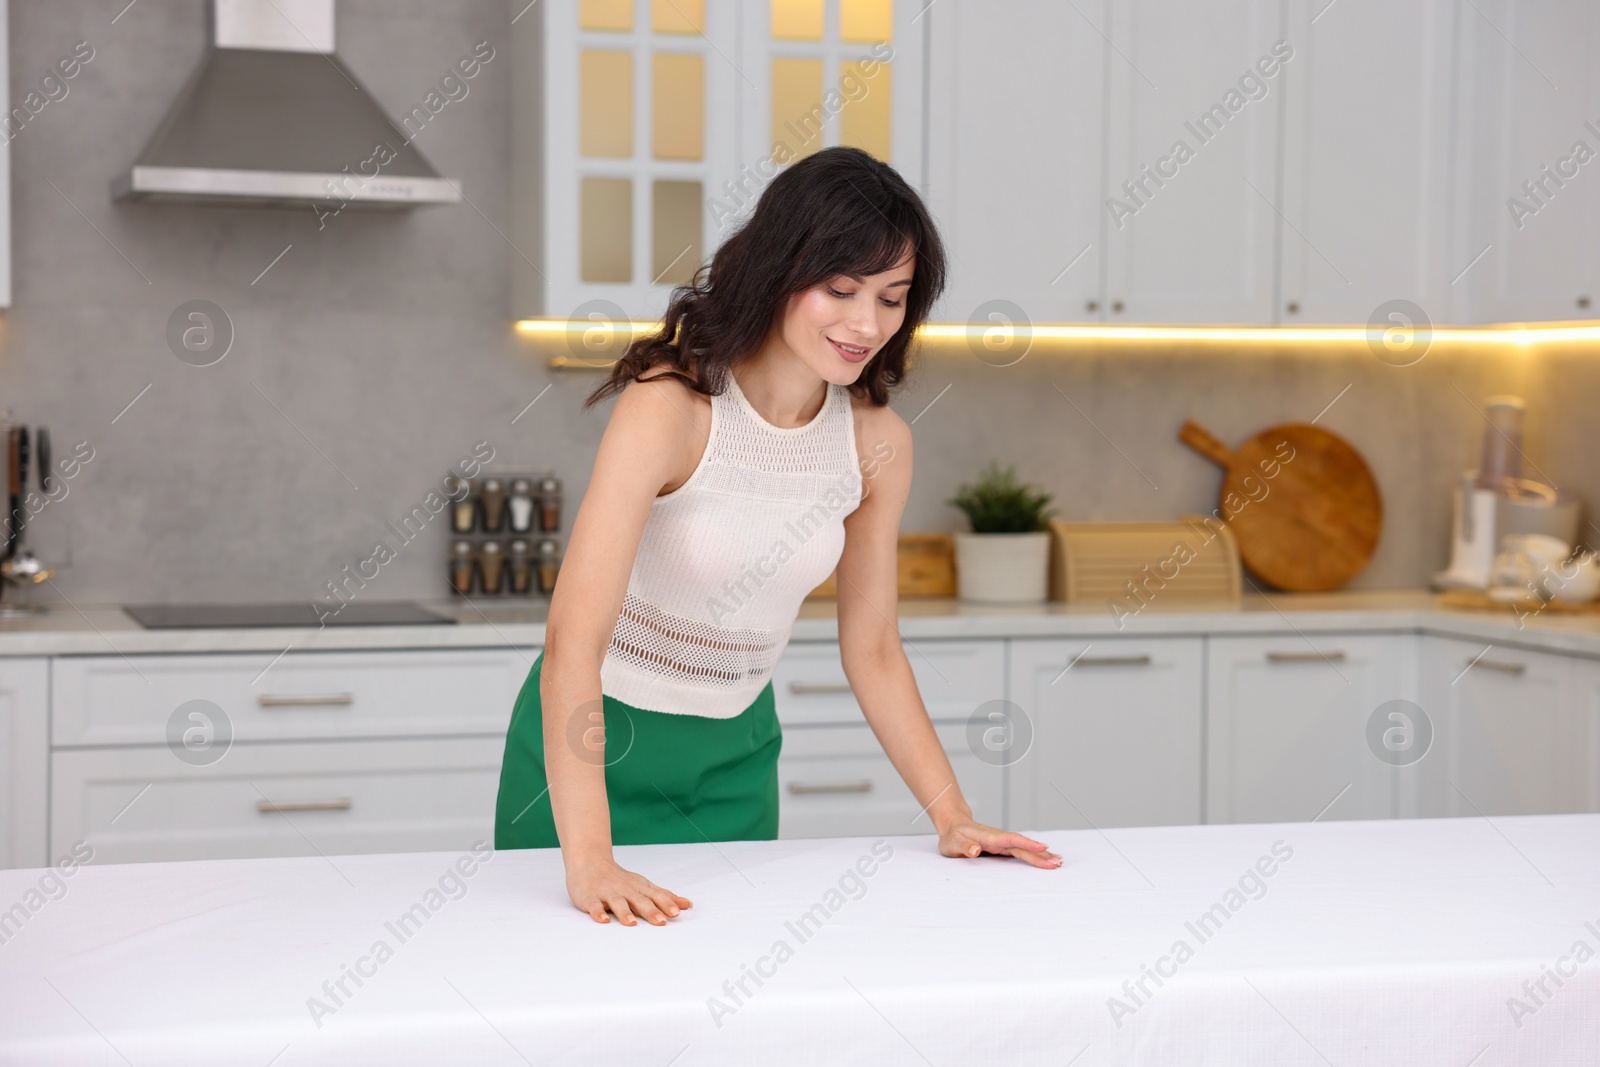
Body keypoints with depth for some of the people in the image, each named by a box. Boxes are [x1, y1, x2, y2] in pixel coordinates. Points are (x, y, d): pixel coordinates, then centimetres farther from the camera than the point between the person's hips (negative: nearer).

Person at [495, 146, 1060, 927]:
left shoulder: (878, 444, -7)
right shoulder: (670, 406, -26)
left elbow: (872, 650, 4)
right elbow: (574, 638, -32)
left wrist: (952, 816, -5)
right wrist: (589, 861, -41)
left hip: (737, 754, 5)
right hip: (594, 741, -4)